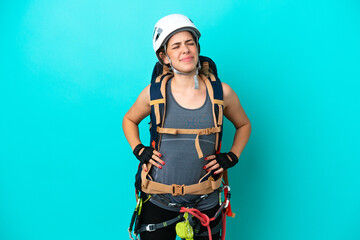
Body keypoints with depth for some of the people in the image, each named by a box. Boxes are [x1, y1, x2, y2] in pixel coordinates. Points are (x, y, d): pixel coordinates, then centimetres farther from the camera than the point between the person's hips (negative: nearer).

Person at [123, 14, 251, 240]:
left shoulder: (221, 92, -4)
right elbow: (129, 120, 14)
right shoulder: (154, 93, -5)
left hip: (205, 205, 1)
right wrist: (139, 150, -1)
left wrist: (231, 157, 2)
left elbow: (243, 124, 15)